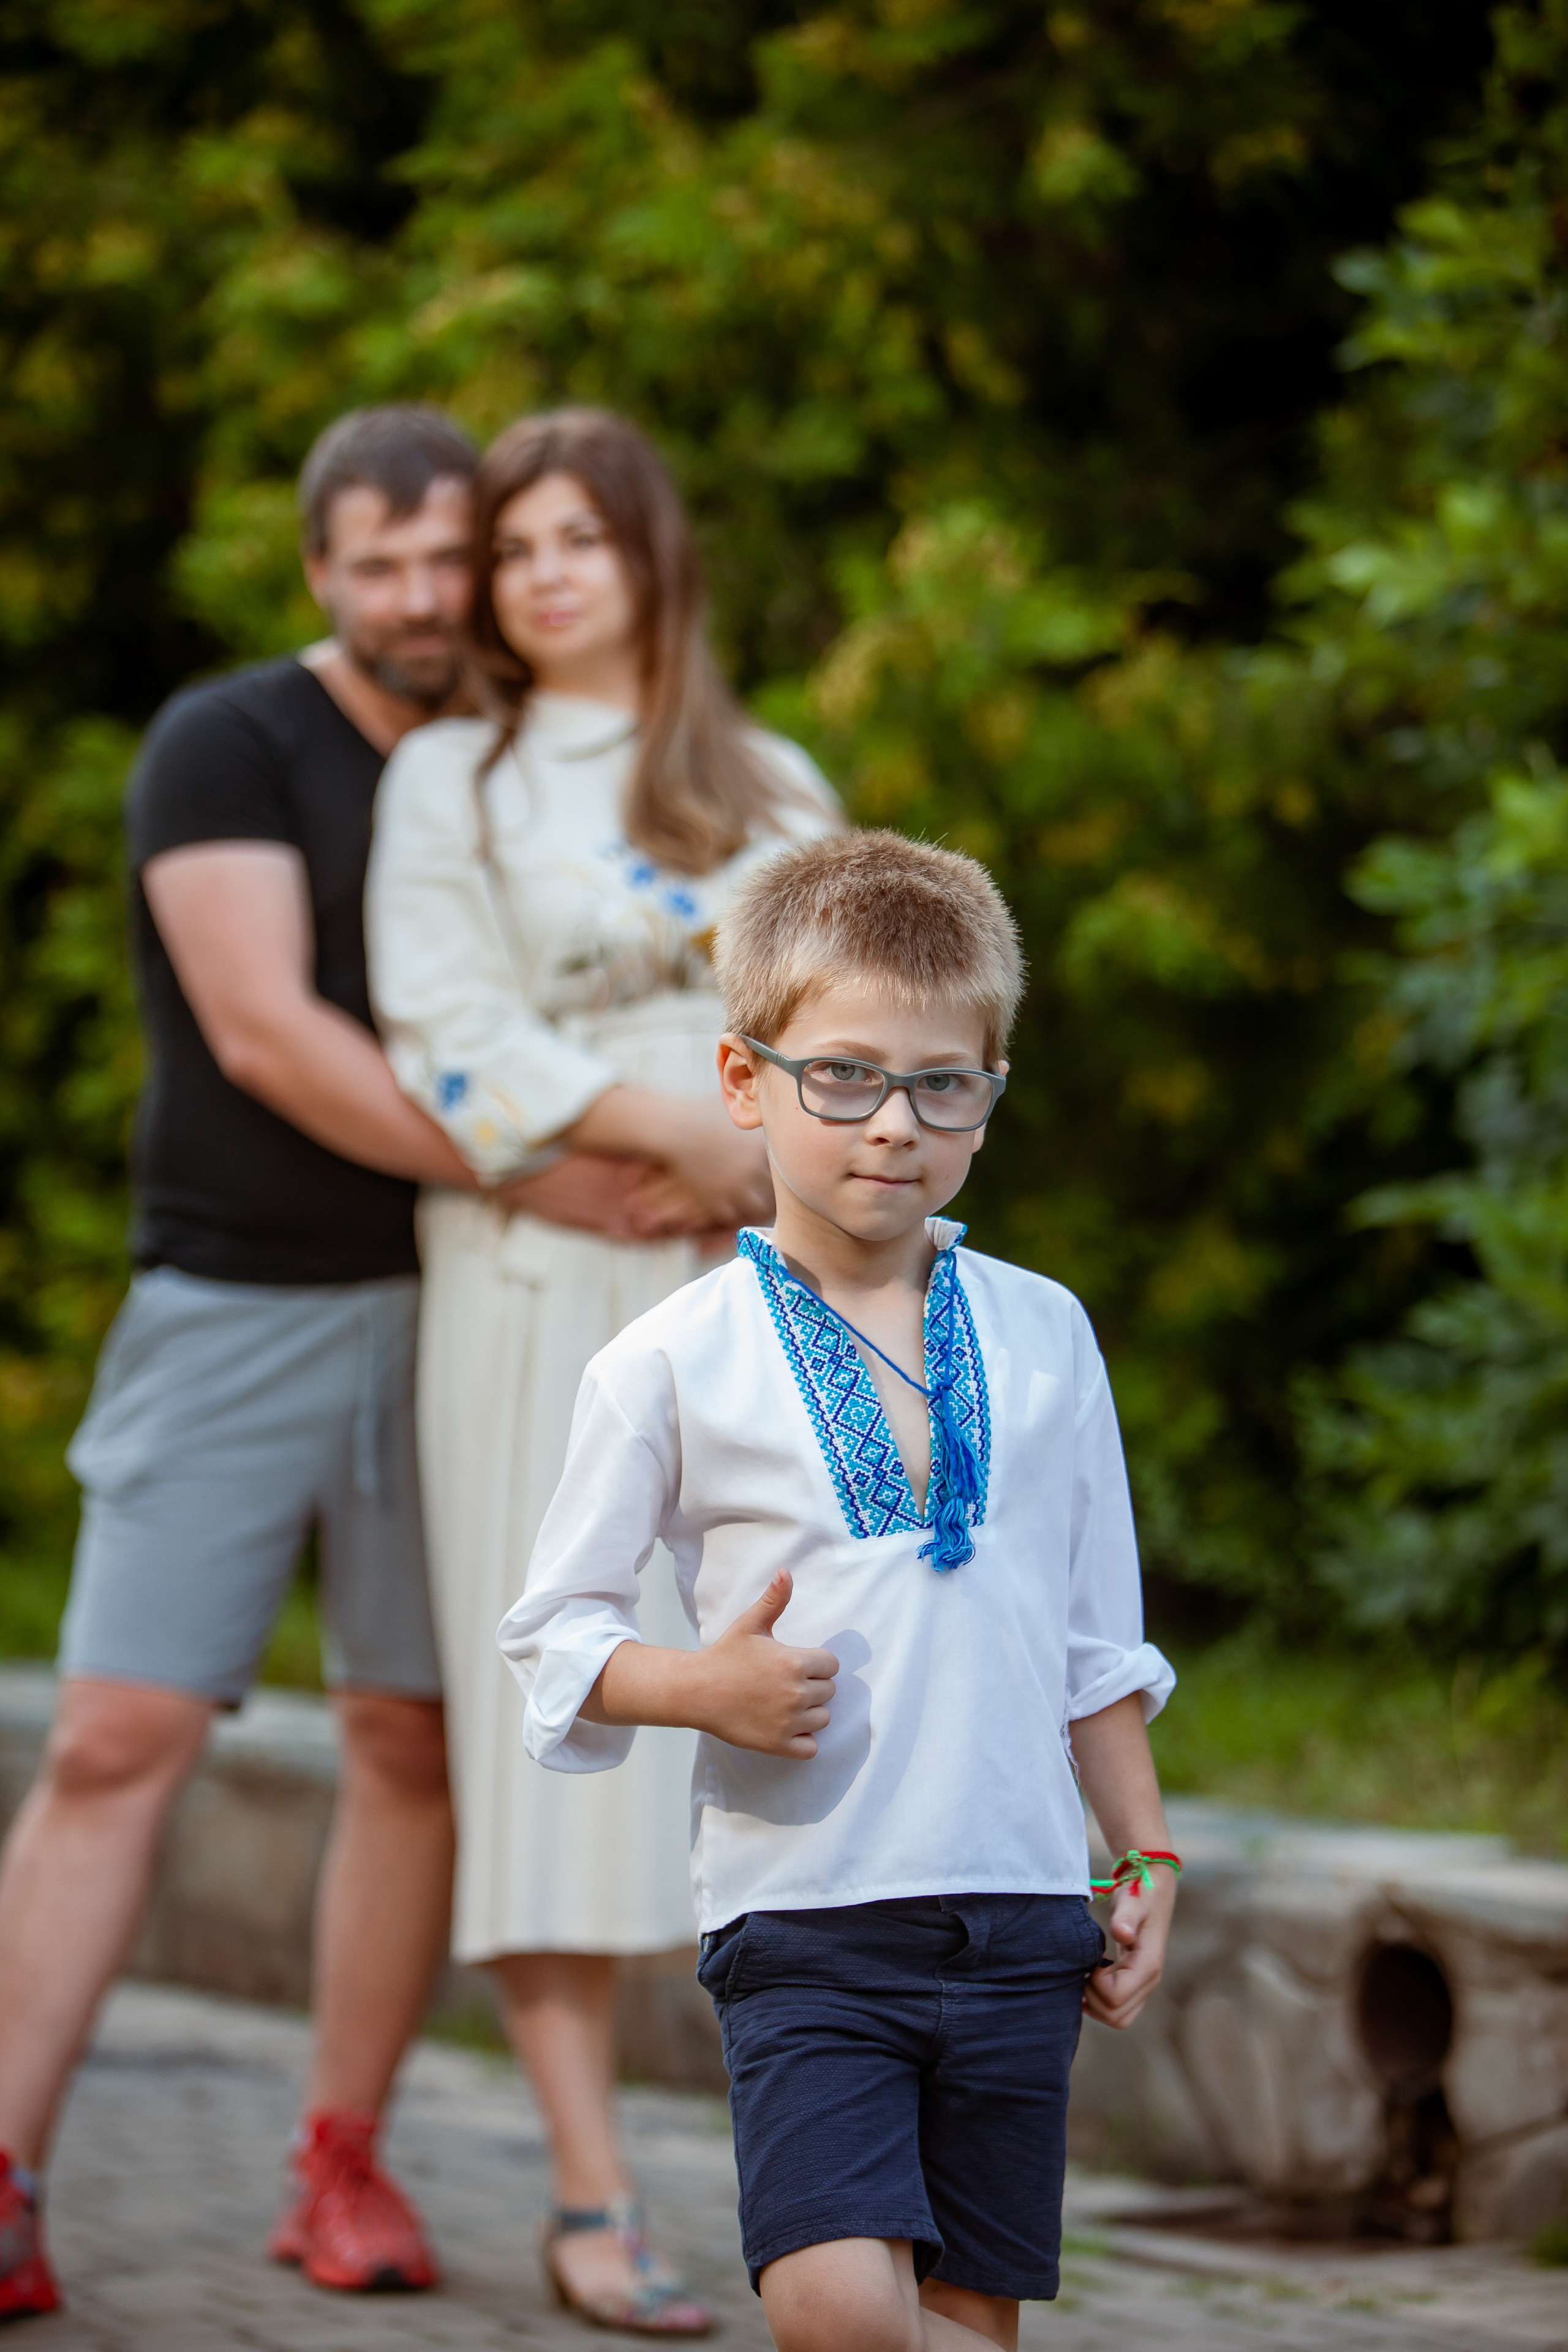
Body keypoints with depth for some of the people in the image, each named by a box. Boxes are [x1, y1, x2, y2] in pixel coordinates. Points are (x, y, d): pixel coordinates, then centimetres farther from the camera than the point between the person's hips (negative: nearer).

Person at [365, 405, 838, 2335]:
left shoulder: (773, 787, 16)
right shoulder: (450, 781, 7)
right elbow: (446, 1036, -5)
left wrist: (771, 1154, -9)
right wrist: (664, 1131, -14)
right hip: (543, 1289, -3)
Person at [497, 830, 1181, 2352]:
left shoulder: (1045, 1338, 9)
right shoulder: (675, 1364, -1)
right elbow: (552, 1631, 5)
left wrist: (1145, 1857, 12)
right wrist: (704, 1687, -12)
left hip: (1018, 1911, 3)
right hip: (800, 1907, -3)